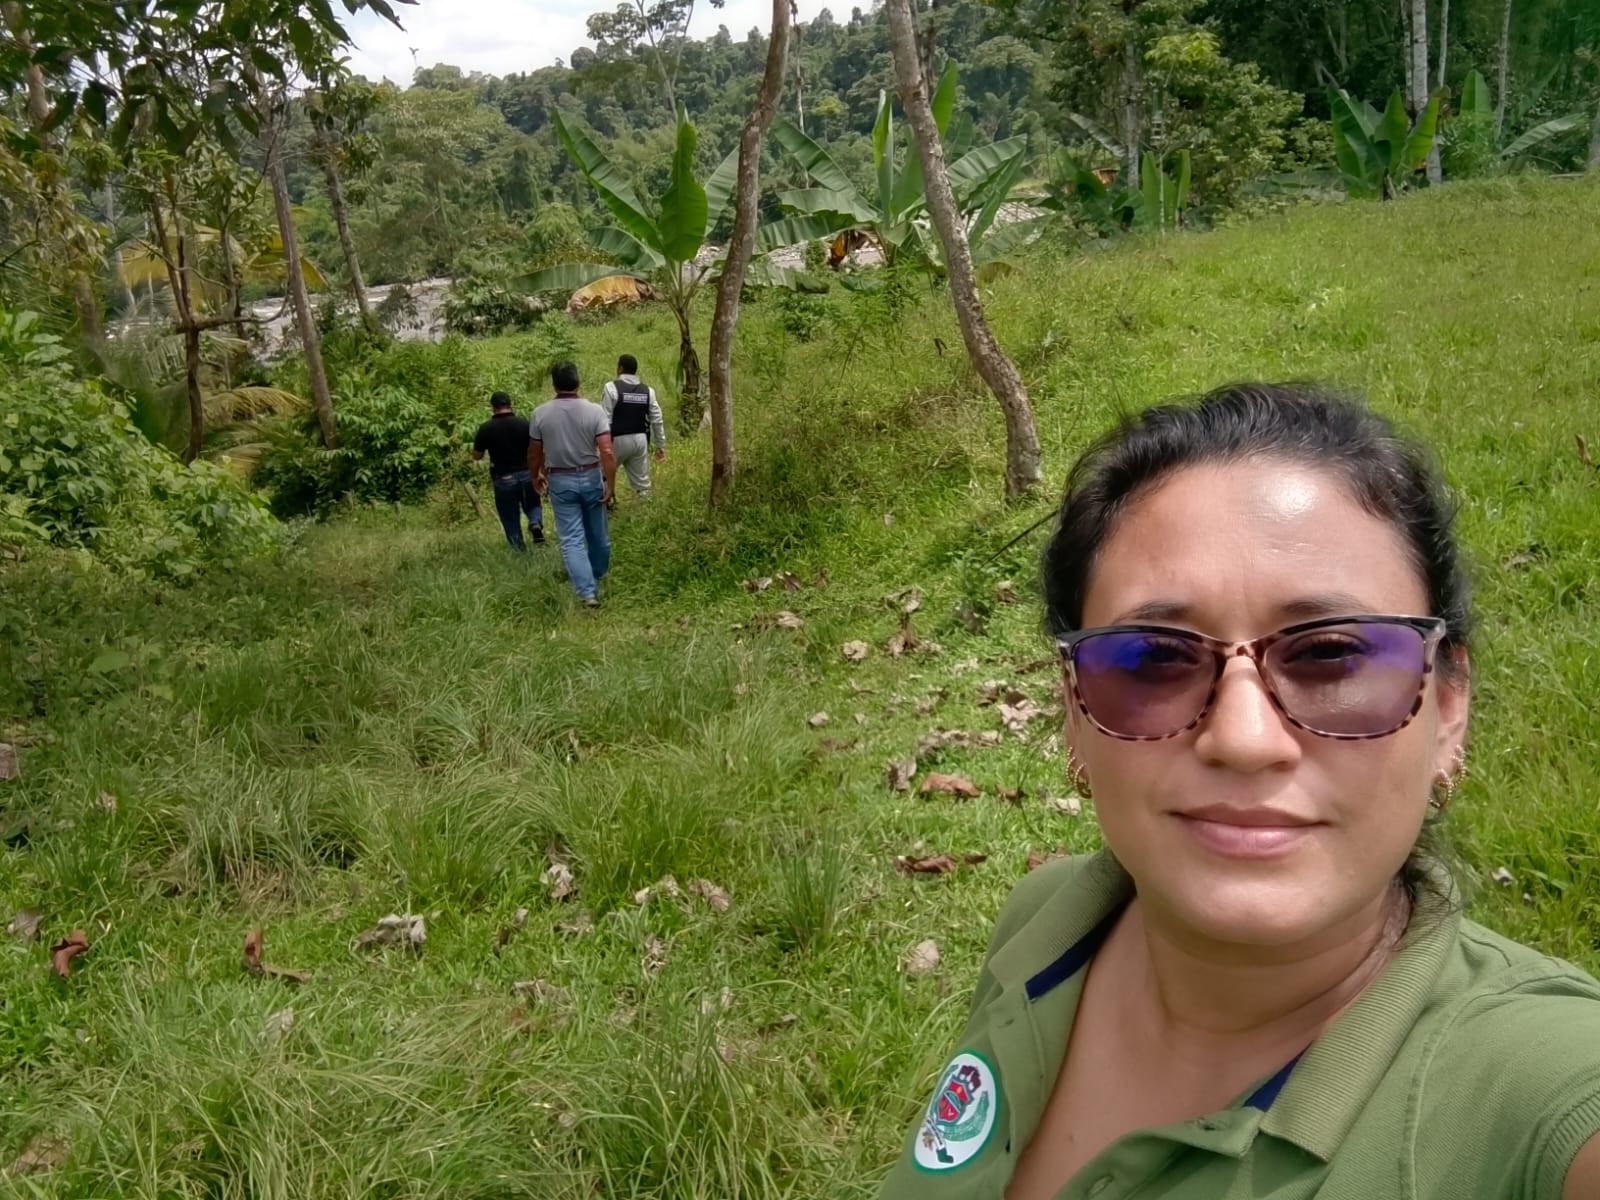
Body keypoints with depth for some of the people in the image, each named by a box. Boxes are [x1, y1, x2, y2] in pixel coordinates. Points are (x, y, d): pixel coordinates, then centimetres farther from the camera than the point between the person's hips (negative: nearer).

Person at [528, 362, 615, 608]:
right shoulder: (594, 410, -11)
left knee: (571, 539, 1)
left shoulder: (541, 413, -8)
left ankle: (587, 592, -9)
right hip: (591, 478, 1)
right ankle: (598, 577, 39)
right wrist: (611, 484, -9)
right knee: (598, 534, 19)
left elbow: (534, 453, 1)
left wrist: (536, 476, 19)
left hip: (560, 481, -1)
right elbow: (607, 452, -17)